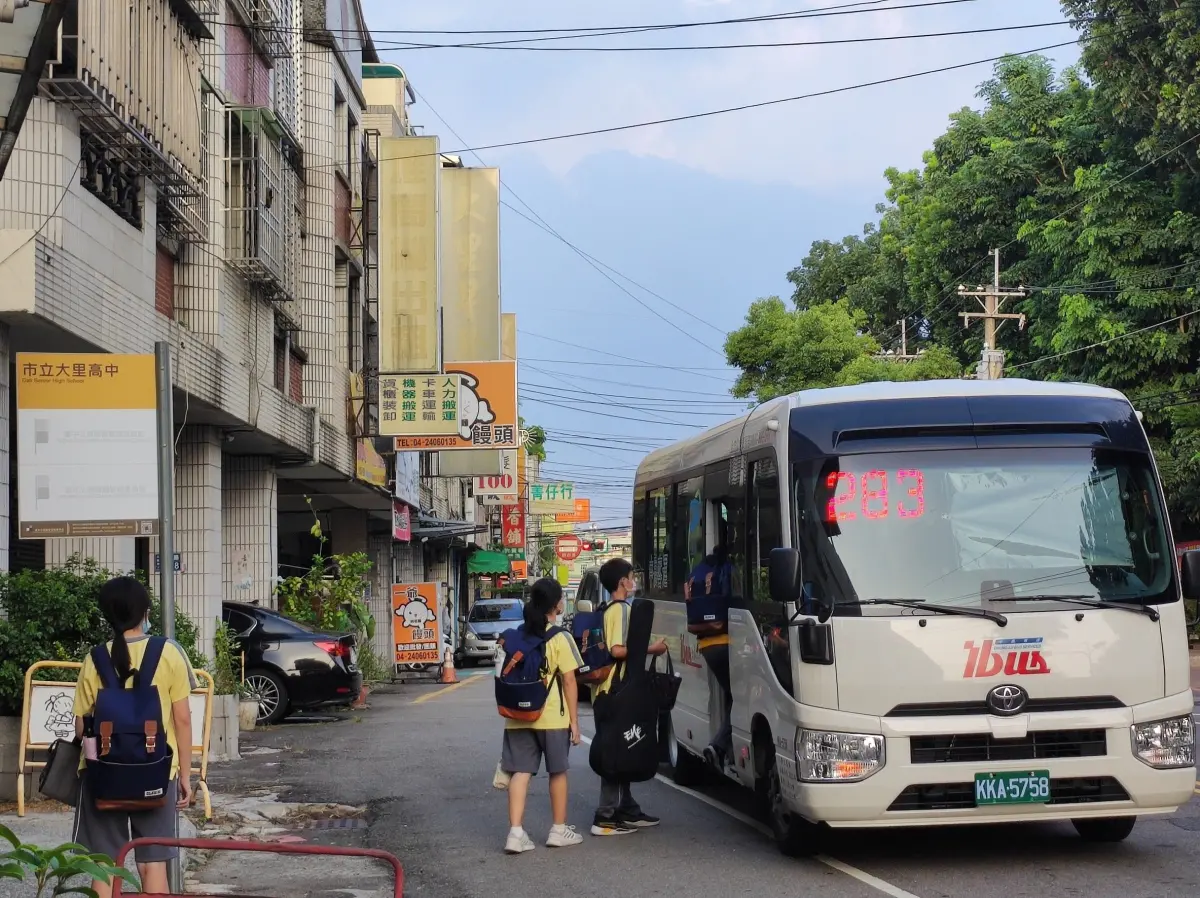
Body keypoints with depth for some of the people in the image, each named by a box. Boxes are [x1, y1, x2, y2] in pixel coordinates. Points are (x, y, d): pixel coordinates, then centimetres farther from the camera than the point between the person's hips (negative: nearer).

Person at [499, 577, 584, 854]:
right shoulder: (560, 638, -8)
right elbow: (569, 681, -8)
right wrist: (574, 721, -3)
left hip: (518, 717, 4)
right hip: (552, 717, -3)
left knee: (520, 772, 2)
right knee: (558, 771, 12)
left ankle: (516, 832, -9)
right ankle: (559, 829, 21)